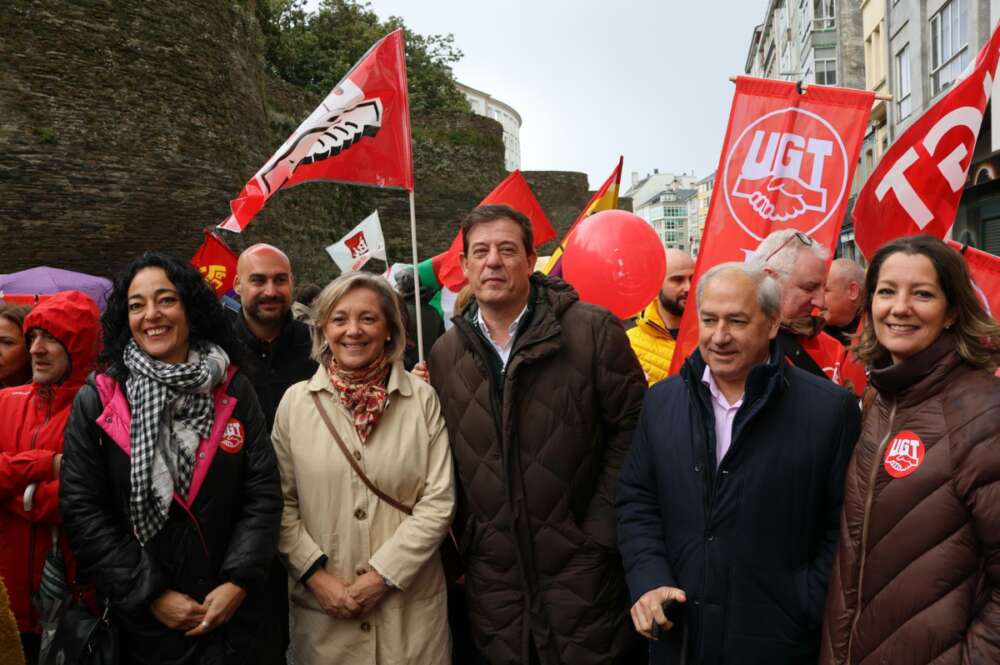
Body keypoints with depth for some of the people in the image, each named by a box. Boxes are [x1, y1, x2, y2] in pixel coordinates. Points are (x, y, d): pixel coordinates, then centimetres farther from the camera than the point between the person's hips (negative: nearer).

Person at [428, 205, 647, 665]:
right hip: (490, 571, 4)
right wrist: (464, 542, 5)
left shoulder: (593, 331, -8)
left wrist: (601, 528, -8)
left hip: (579, 563, -3)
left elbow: (631, 426, -6)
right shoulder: (444, 355, 5)